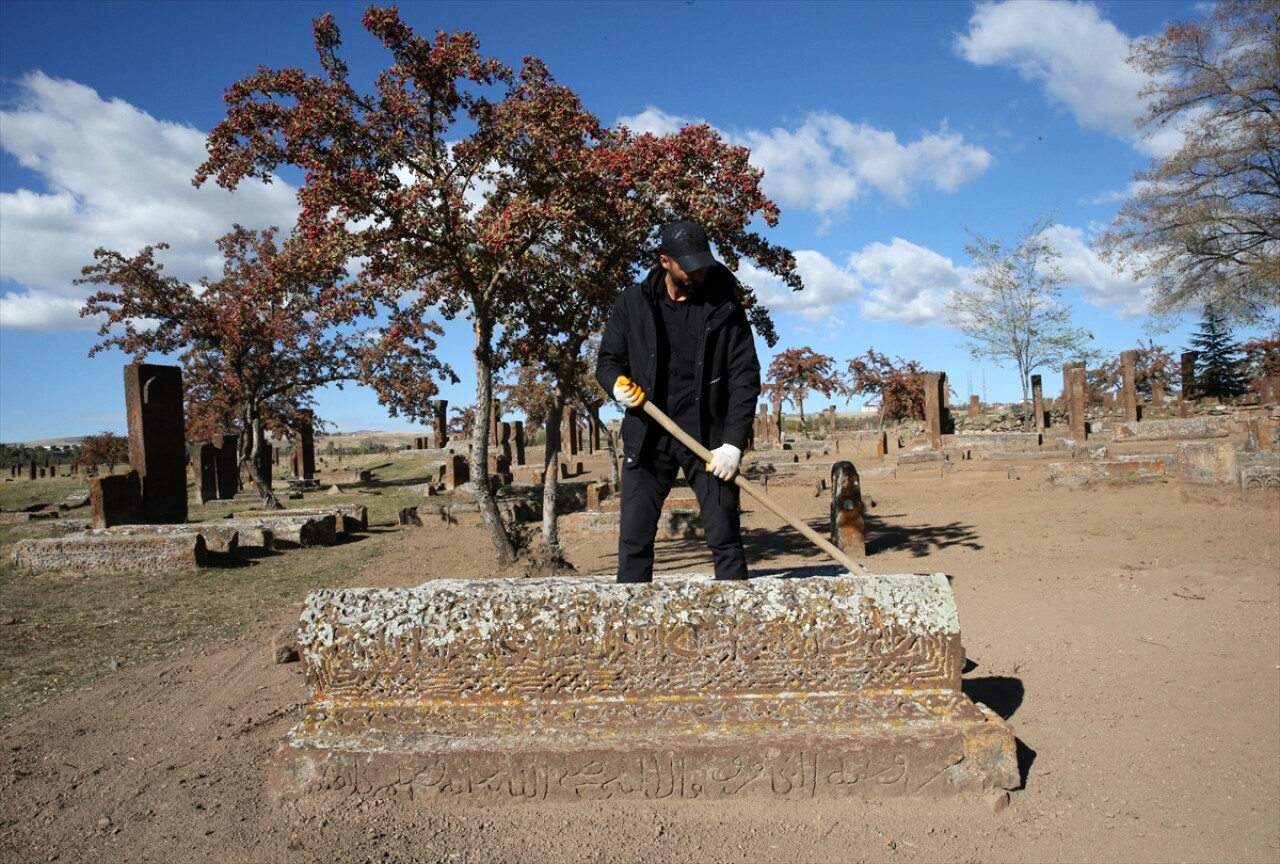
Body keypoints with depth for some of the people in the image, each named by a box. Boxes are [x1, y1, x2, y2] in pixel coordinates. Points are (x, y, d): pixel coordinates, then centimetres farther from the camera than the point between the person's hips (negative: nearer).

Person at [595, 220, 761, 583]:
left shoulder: (724, 306, -1)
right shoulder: (633, 303, 4)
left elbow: (745, 377, -4)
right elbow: (608, 359, 11)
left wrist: (733, 444, -12)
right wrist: (617, 382, -13)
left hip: (708, 437, -1)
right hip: (647, 436, 2)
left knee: (725, 537, 1)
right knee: (634, 539, 1)